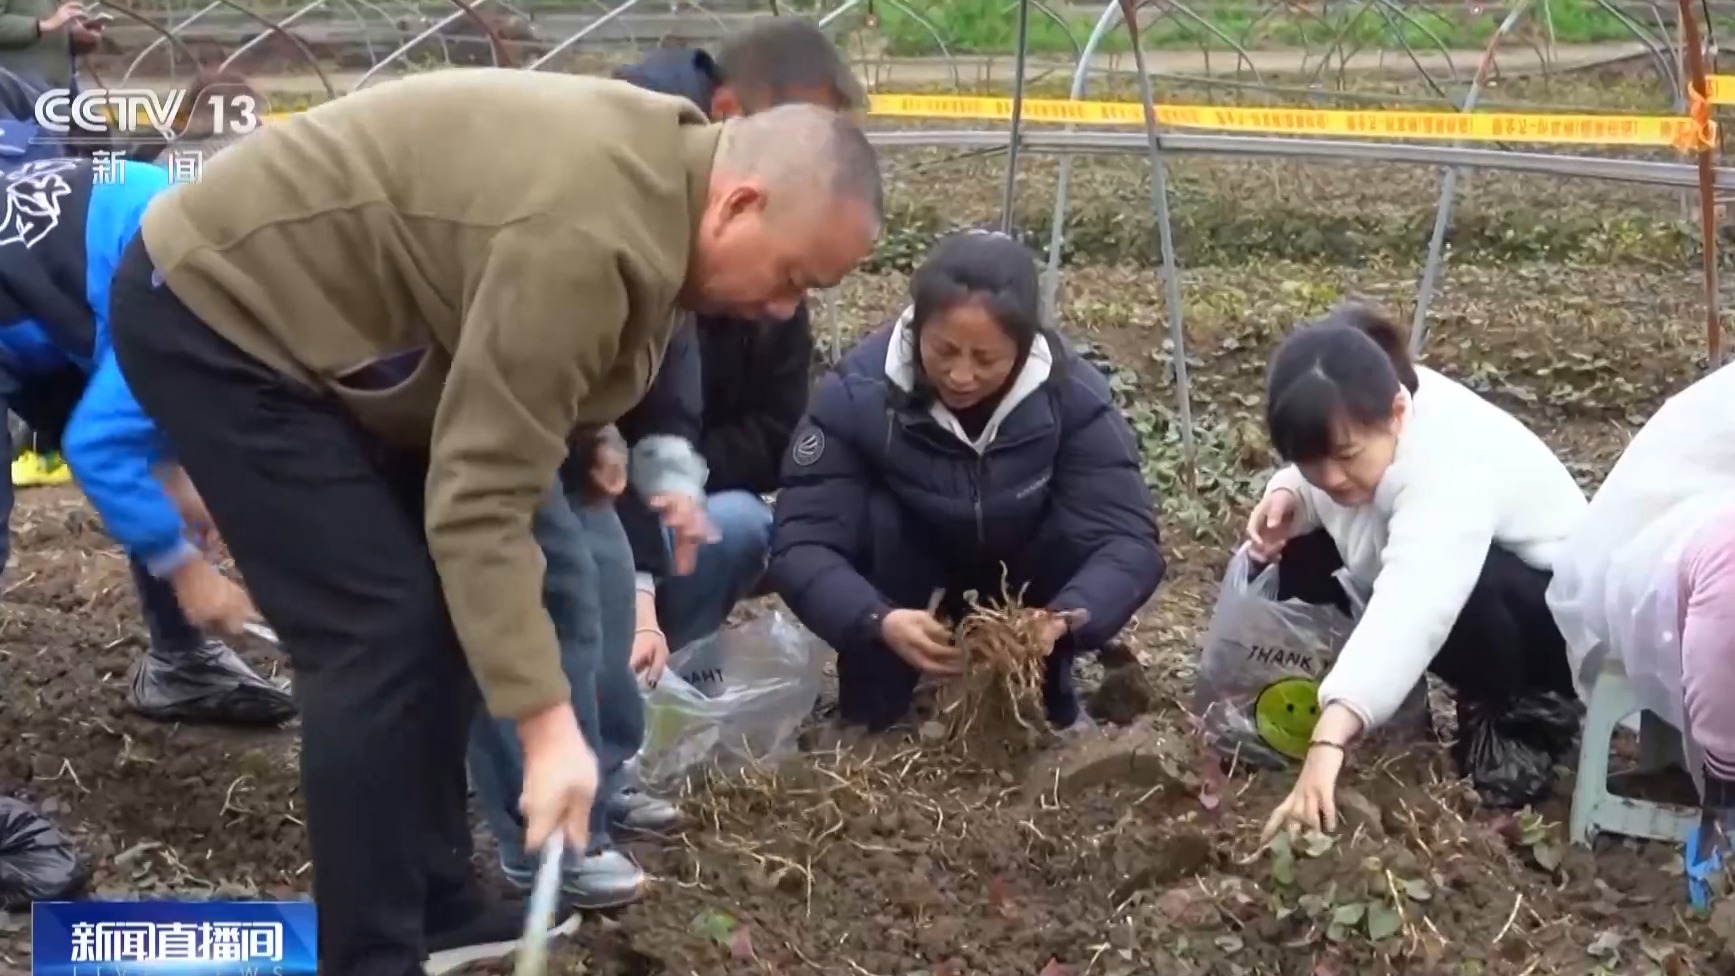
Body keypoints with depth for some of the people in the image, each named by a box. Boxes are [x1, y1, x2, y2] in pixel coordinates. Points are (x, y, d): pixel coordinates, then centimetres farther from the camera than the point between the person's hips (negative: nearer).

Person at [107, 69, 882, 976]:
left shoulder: (660, 168, -1)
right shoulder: (586, 233, -32)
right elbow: (480, 500, -31)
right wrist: (548, 724, -30)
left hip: (308, 308, 10)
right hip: (214, 309, -10)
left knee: (441, 607, 10)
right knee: (381, 628, -12)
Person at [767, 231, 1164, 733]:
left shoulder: (1074, 396, -24)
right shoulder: (856, 393, -27)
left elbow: (1128, 537, -31)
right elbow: (800, 540, -31)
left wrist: (1062, 621, -50)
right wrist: (878, 622, -49)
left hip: (1021, 597, 1)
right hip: (912, 608, -1)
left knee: (1075, 531, -28)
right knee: (870, 518, -30)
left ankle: (1048, 697, -2)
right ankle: (871, 716, -9)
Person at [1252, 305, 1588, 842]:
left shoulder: (1449, 467, -41)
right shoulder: (1352, 418, -18)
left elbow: (1410, 610, -56)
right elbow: (1317, 479, 4)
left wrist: (1329, 740, -68)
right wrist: (1287, 497, -23)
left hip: (1563, 615, -8)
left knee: (1462, 595, -40)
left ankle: (1514, 715, -9)